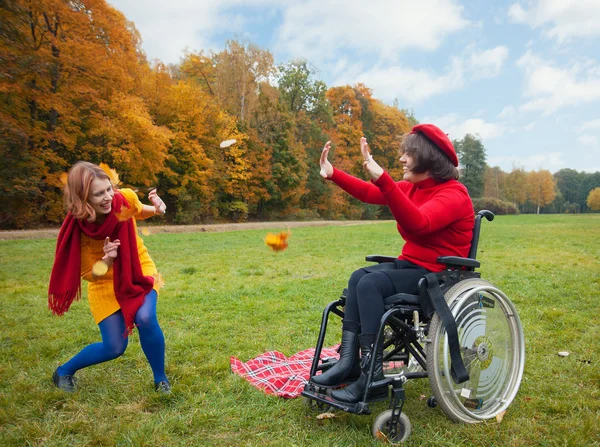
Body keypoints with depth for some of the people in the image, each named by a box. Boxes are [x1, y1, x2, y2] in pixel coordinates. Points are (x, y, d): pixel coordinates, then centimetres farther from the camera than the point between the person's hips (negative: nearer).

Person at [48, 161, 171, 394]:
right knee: (114, 347, -2)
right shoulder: (75, 229, -27)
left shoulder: (125, 198, -23)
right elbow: (89, 274, -14)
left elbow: (138, 211, 4)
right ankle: (64, 371, 31)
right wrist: (107, 260, -35)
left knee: (145, 319, -26)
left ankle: (160, 379, 1)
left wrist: (155, 209, -18)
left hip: (139, 270, 1)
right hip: (105, 281, -1)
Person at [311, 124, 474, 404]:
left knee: (370, 283, -27)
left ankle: (372, 377, -24)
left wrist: (382, 179, -44)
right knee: (359, 277, -18)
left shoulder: (453, 194, -17)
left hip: (439, 275, -8)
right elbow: (370, 194, 10)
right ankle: (349, 361, -22)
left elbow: (417, 223, -35)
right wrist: (333, 175, 2)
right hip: (411, 265, 8)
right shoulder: (412, 188, 10)